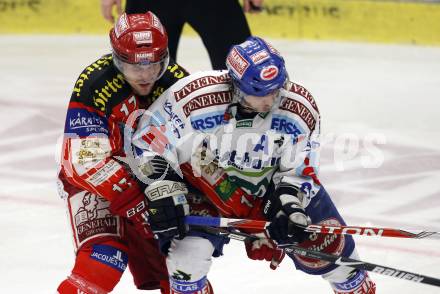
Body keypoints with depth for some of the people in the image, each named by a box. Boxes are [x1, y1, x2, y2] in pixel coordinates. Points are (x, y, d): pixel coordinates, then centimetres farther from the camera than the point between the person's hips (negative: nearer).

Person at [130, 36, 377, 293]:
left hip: (272, 183, 2)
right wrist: (164, 195, -27)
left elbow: (299, 170, -11)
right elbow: (149, 143, -21)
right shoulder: (196, 97, -31)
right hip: (209, 183, -2)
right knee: (189, 248, -21)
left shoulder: (299, 107, -23)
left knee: (327, 243, 2)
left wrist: (290, 208, -26)